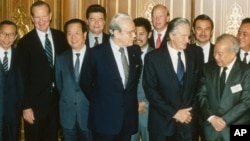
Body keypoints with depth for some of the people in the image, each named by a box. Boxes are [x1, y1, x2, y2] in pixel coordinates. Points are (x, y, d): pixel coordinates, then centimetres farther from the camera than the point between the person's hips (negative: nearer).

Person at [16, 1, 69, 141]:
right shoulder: (25, 42, -9)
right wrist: (26, 106, -12)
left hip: (57, 100, 3)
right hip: (35, 102, -3)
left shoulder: (60, 37, 3)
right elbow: (23, 77, -9)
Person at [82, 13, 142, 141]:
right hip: (104, 118, -4)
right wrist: (98, 102, 8)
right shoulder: (97, 53, -11)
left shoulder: (136, 51, 3)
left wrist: (134, 101, 10)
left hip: (129, 117, 4)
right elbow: (87, 82, 0)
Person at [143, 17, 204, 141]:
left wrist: (191, 110, -1)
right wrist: (174, 113, -12)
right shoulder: (153, 57, -8)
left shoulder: (196, 53, 2)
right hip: (162, 123, -2)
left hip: (189, 121, 2)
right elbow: (150, 91, -10)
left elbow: (200, 84, 8)